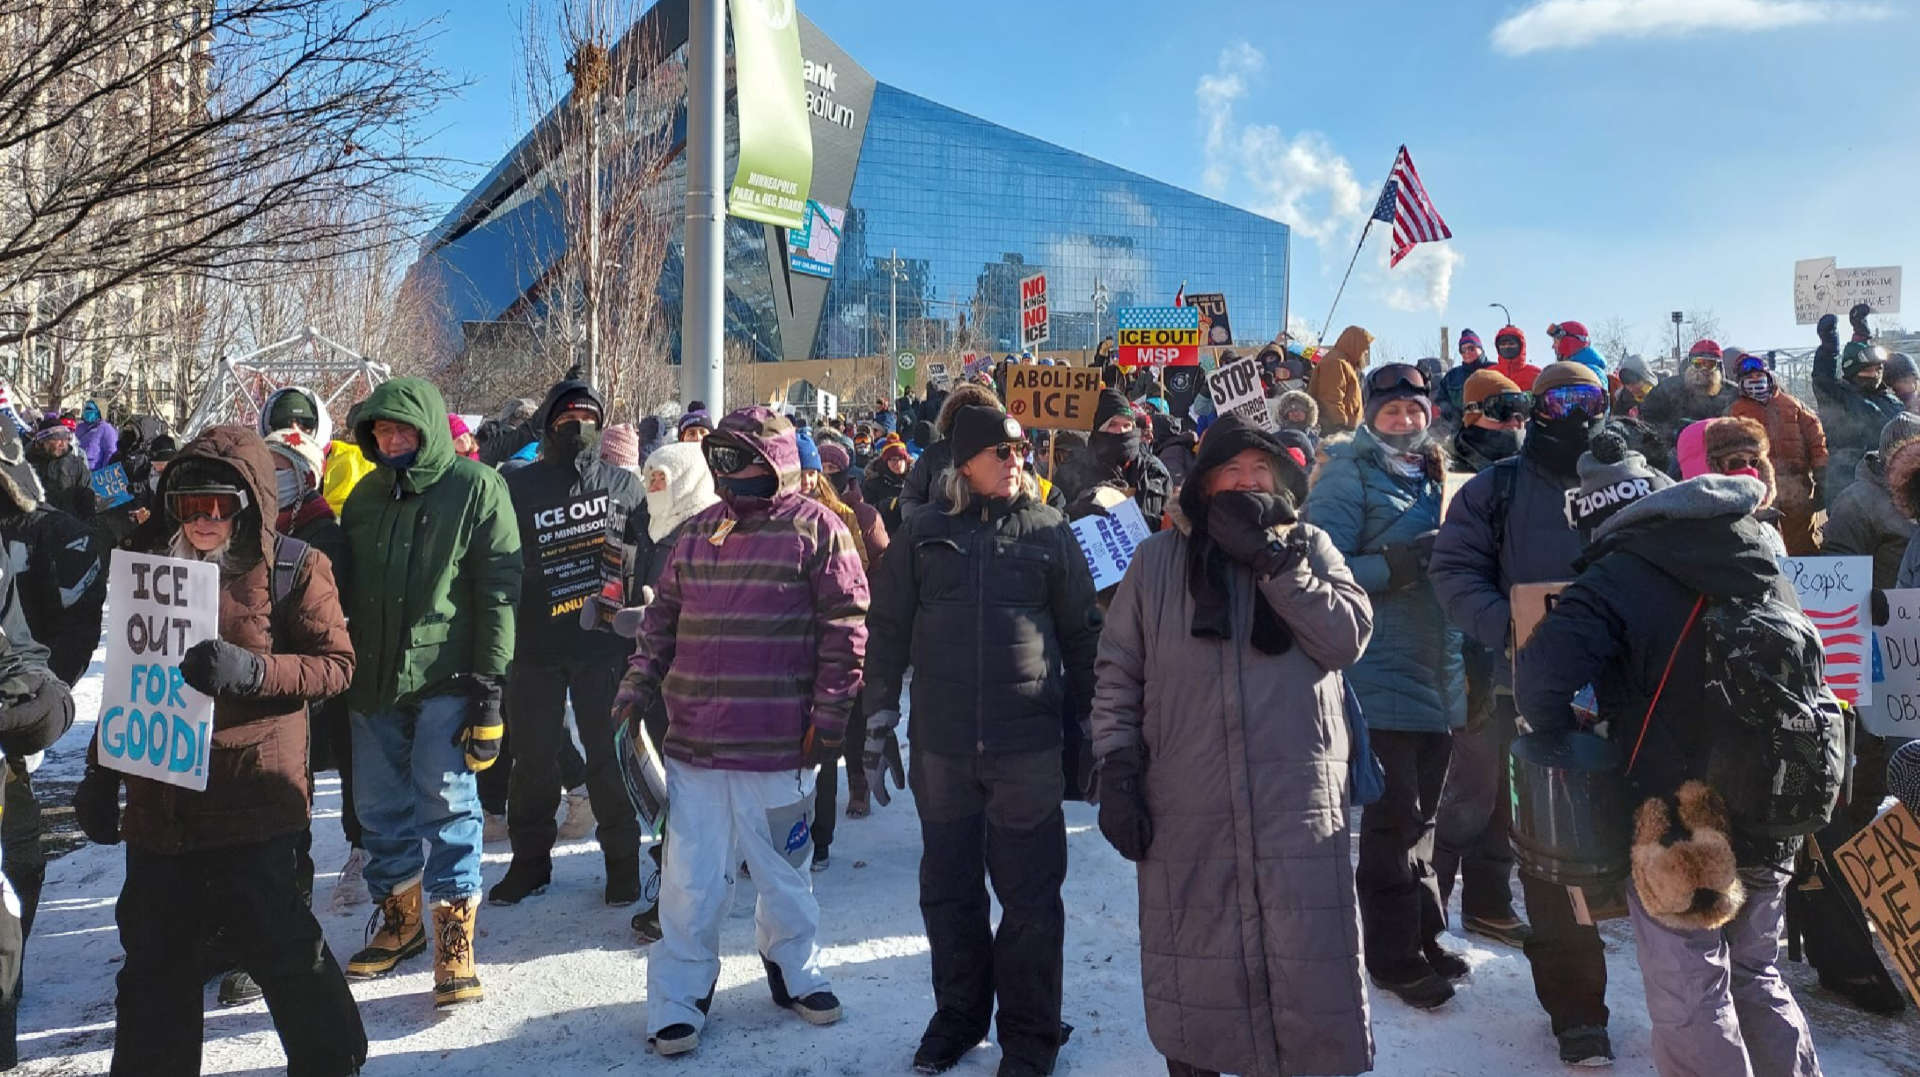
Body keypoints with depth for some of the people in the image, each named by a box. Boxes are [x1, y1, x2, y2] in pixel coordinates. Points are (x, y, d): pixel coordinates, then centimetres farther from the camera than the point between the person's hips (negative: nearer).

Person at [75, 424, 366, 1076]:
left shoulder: (295, 566, -6)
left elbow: (336, 665, -8)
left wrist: (251, 671, -24)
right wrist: (100, 776, 17)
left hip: (252, 797, -6)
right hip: (158, 798, 6)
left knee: (277, 943, 0)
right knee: (153, 957, 15)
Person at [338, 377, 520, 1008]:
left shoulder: (477, 487, -6)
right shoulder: (367, 493, 11)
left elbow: (499, 592, -10)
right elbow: (346, 587, 19)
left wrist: (488, 685, -14)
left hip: (445, 678, -6)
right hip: (374, 679, 6)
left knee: (445, 801, -7)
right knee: (379, 805, 12)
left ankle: (455, 940, 2)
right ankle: (400, 921, 29)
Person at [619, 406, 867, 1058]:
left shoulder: (815, 529, -6)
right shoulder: (697, 535, 10)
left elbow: (845, 631, -7)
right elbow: (662, 619, 17)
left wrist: (828, 716, -10)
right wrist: (639, 684, 6)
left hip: (780, 748, -3)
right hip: (694, 744, 3)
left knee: (785, 871, 15)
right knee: (690, 880, 7)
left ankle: (794, 971, 36)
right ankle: (680, 996, 23)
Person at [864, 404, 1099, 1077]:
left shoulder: (1049, 532, 3)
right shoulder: (924, 535, 5)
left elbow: (1083, 636, 8)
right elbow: (888, 633, 7)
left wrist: (1085, 728, 8)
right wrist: (878, 729, 5)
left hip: (1028, 746, -1)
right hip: (941, 745, 2)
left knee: (1030, 895, 7)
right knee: (949, 890, 14)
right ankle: (959, 1013, 34)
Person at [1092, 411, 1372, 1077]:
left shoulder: (1309, 548, 11)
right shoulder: (1157, 560, 9)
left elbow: (1348, 636, -5)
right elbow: (1116, 674, 7)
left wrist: (1270, 556, -9)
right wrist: (1118, 772, -1)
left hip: (1297, 802, 0)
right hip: (1184, 809, 0)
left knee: (1309, 968, 1)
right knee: (1192, 967, 9)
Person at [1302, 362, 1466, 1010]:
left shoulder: (1433, 478, 16)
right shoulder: (1349, 478, -6)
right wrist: (1394, 566, -25)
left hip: (1437, 679, 7)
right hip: (1382, 678, -7)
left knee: (1421, 815, 17)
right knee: (1393, 818, -2)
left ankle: (1425, 938, 30)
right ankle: (1395, 958, 11)